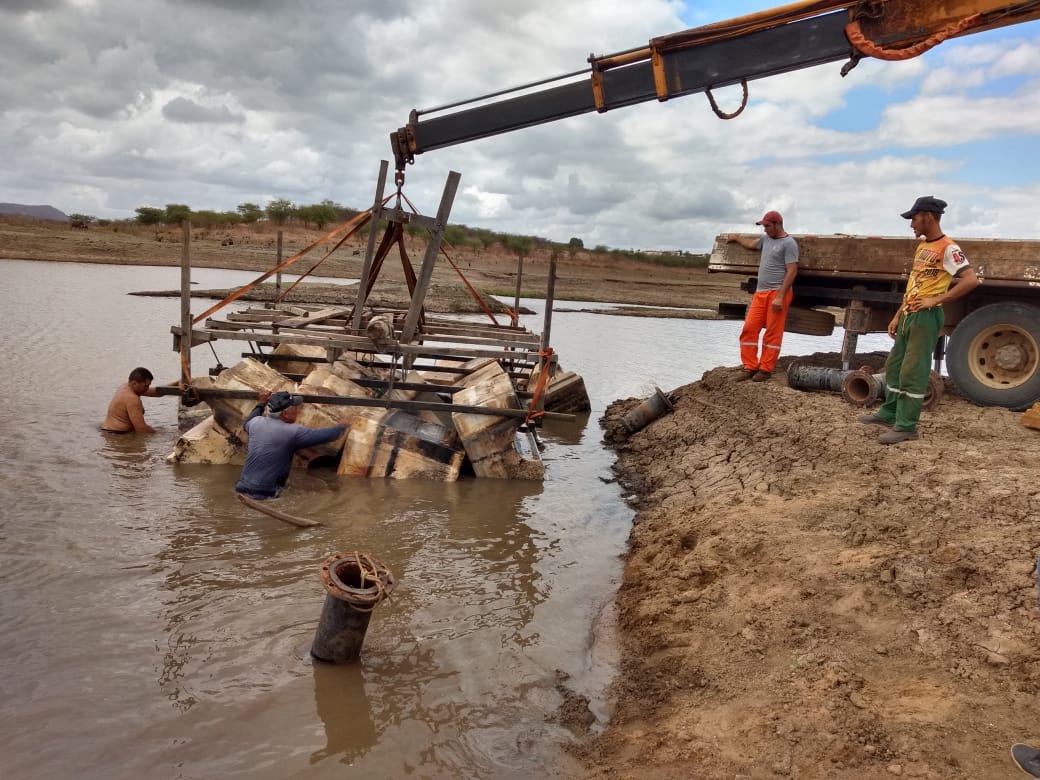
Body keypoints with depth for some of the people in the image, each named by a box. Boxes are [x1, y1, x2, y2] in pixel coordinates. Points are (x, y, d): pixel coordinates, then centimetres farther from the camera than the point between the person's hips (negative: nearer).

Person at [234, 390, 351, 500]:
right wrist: (342, 426, 12)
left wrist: (261, 404, 37)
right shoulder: (293, 432, -16)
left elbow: (247, 423, 28)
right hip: (264, 495, -7)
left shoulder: (257, 422, 1)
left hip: (242, 488, 7)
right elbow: (327, 435, -7)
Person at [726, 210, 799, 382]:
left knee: (773, 333, -4)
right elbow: (750, 244, 43)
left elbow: (792, 271, -13)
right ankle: (750, 366, 6)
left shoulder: (789, 243, -6)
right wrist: (736, 237, 56)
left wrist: (780, 296, -20)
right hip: (760, 292, 8)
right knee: (749, 329, 0)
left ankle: (766, 369, 1)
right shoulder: (766, 239, 19)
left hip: (778, 293, -7)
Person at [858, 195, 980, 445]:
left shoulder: (948, 248, -12)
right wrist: (898, 315, 18)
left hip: (926, 317, -9)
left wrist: (936, 300, -22)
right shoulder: (922, 246, 16)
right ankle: (889, 413, 28)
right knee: (894, 365, 15)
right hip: (909, 315, 9)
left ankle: (907, 427, -1)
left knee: (913, 371, -7)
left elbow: (971, 280, -22)